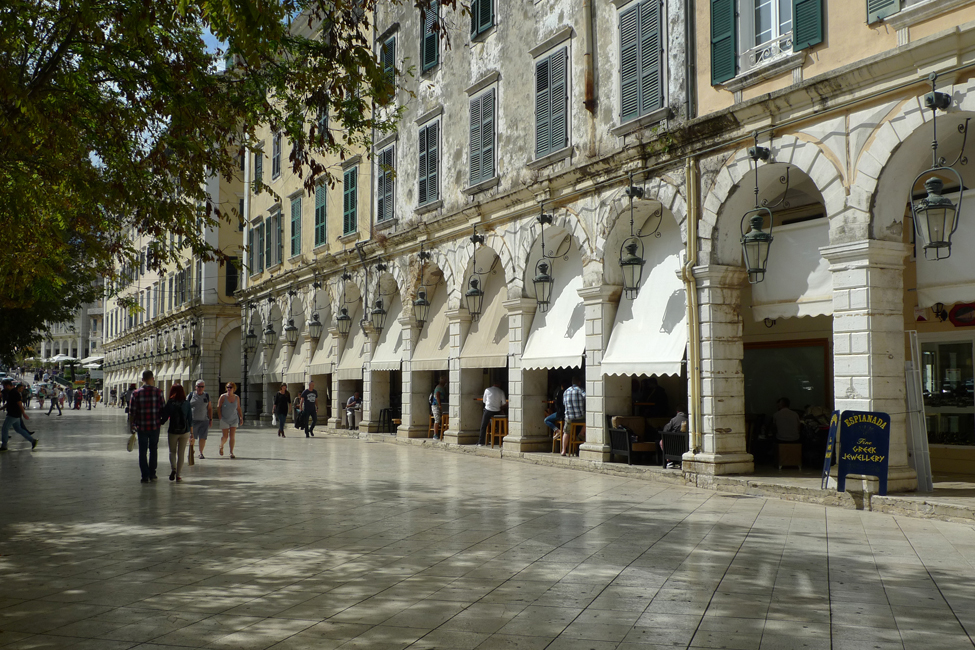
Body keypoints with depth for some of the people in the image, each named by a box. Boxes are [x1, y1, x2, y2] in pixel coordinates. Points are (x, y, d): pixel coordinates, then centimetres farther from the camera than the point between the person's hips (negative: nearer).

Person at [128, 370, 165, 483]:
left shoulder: (136, 393, -6)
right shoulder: (158, 392, -7)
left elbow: (132, 412, -4)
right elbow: (163, 409, -5)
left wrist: (131, 426, 8)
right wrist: (161, 420, 15)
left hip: (141, 427, 0)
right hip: (155, 426, 0)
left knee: (142, 452, 8)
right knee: (153, 450, 15)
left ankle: (145, 475, 5)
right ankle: (152, 474, 18)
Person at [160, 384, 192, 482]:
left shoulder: (169, 404, -8)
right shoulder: (187, 404, -3)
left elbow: (163, 419, -5)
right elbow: (190, 420, 0)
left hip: (172, 432, -1)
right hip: (185, 432, 1)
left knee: (172, 451, 15)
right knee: (181, 453, 10)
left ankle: (173, 468, -9)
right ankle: (178, 475, 9)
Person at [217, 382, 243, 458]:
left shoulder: (237, 398, 4)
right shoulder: (223, 397, -6)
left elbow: (238, 408, 13)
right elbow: (218, 407, -3)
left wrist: (241, 417, 6)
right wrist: (220, 417, -10)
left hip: (234, 420, 2)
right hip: (224, 420, -2)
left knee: (232, 436, -4)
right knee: (225, 436, 2)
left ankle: (231, 452, 1)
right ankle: (221, 446, 33)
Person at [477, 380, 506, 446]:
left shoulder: (487, 390, 2)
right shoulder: (501, 392, 3)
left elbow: (484, 401, 9)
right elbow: (503, 403, 7)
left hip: (488, 410, -2)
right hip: (497, 411, 2)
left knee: (483, 426, 5)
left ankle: (481, 442, 1)